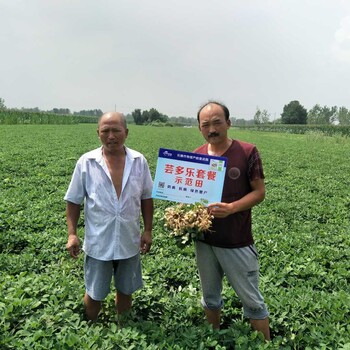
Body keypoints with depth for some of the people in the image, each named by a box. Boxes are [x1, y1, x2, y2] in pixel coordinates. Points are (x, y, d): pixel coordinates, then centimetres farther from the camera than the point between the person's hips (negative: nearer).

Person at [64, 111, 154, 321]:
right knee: (94, 294, 15)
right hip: (98, 243, -1)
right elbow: (74, 201, -2)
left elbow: (147, 198, 4)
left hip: (129, 242, 2)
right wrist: (72, 234, -9)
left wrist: (148, 231, 1)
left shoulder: (139, 162, -4)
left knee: (126, 290, 19)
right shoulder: (86, 162, -9)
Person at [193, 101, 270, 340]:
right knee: (210, 297, 20)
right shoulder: (195, 156, 2)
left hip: (238, 242, -4)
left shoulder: (247, 152, -9)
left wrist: (232, 208, -24)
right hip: (204, 240, 4)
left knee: (252, 300, 9)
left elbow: (259, 192, -8)